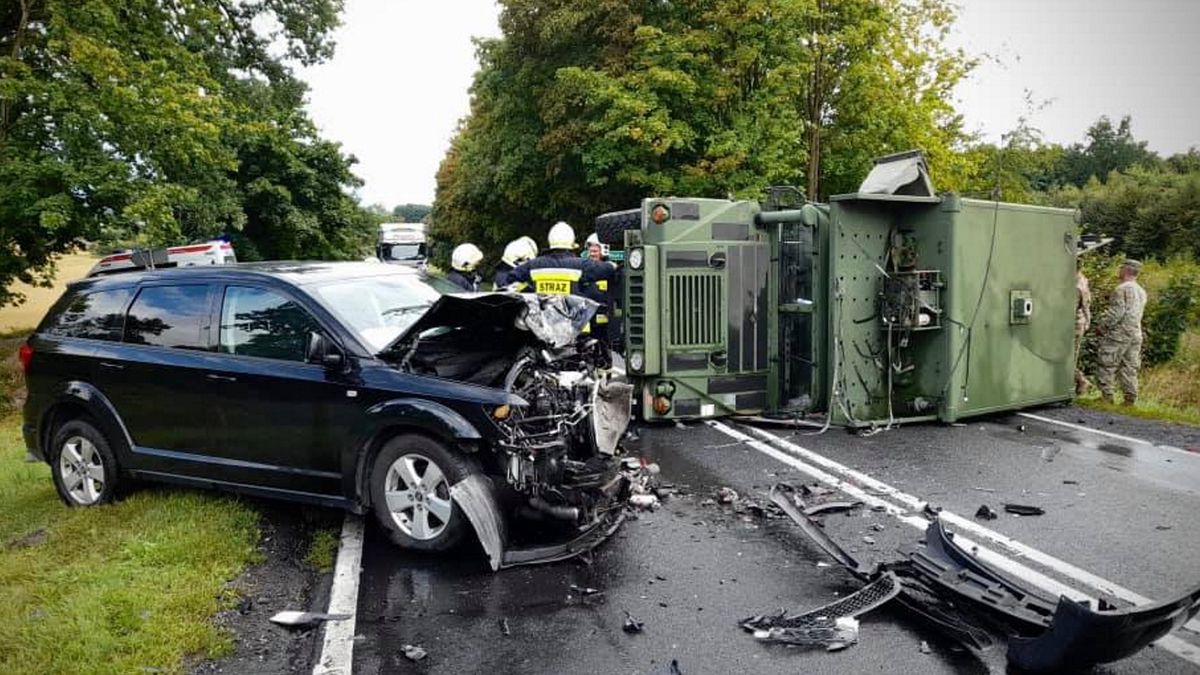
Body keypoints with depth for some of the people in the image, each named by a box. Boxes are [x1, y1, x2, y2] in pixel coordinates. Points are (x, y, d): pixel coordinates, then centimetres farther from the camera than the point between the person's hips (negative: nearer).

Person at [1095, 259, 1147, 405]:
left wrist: (1102, 326, -8)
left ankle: (1107, 396, -4)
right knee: (1129, 368, 10)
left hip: (1119, 334, -8)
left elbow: (1116, 313, -17)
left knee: (1107, 366, -2)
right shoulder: (1142, 291, 15)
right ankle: (1131, 398, 9)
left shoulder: (1122, 289, -12)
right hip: (1135, 334, 8)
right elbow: (1137, 314, 18)